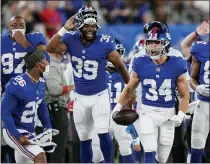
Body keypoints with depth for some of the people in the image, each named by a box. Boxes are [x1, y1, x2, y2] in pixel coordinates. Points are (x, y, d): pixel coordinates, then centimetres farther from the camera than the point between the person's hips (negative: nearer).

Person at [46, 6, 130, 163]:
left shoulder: (104, 43, -16)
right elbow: (50, 49, -23)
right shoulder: (72, 40, -9)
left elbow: (120, 65, -5)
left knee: (103, 134, -16)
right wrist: (64, 29, -27)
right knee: (84, 140, 11)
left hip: (100, 95, -3)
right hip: (81, 97, 3)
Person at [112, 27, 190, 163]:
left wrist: (180, 115, -15)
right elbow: (129, 88, 12)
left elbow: (185, 95, -1)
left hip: (167, 115, 1)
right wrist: (118, 107, 7)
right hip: (147, 112, -1)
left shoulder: (176, 66, -8)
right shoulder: (141, 64, -5)